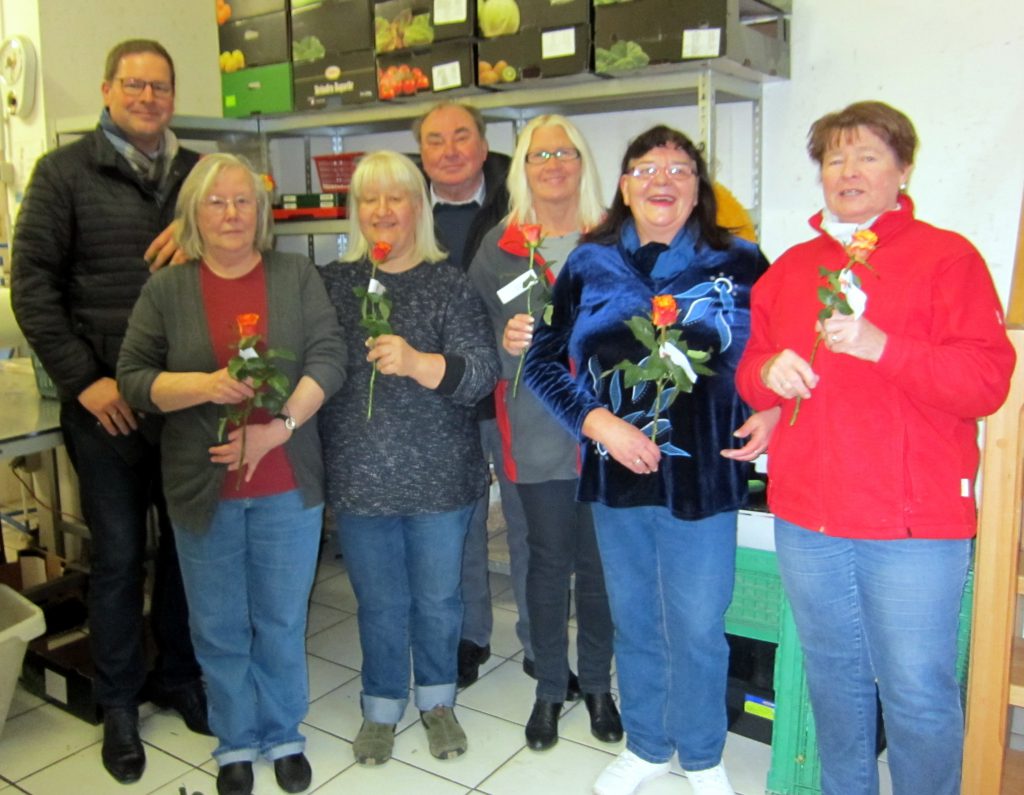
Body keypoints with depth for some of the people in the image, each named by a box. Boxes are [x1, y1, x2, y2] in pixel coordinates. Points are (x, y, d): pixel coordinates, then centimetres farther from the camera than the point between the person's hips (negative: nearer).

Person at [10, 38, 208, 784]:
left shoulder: (201, 173, 10)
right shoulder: (64, 172, 1)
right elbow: (31, 282, -4)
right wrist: (83, 379, -12)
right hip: (105, 400, -3)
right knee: (117, 553, 6)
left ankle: (179, 674, 32)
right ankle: (119, 702, 24)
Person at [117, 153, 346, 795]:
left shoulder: (297, 276, 1)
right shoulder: (167, 289, 2)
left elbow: (329, 358, -6)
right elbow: (133, 378, -1)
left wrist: (279, 427, -17)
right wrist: (204, 385, -19)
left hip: (287, 484, 0)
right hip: (203, 487, 1)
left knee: (282, 620, 13)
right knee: (219, 627, 13)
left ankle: (284, 735, 33)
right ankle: (236, 742, 33)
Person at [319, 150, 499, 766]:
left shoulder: (449, 283, -4)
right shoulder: (334, 282, 4)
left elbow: (482, 373, -13)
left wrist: (416, 361, -28)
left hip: (440, 477, -1)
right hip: (359, 477, 2)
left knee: (437, 599, 14)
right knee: (379, 603, 14)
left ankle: (437, 699, 38)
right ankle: (382, 707, 36)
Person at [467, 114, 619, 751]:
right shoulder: (500, 248, 5)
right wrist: (505, 342, -14)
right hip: (537, 430, 0)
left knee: (600, 561, 9)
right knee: (548, 561, 11)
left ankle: (598, 683, 31)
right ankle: (550, 688, 30)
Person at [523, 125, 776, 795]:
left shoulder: (738, 262, -1)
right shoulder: (590, 264, 3)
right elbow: (543, 361, 2)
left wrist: (772, 412, -11)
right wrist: (596, 422, -10)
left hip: (703, 472, -2)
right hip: (616, 472, 3)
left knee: (698, 628, 6)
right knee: (633, 621, 17)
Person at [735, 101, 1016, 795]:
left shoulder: (947, 256, -2)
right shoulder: (791, 267, 13)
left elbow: (988, 380, -10)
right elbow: (750, 370, 17)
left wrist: (880, 346, -22)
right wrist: (767, 370, -7)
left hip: (915, 527, -4)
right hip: (806, 521, 5)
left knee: (919, 694, 2)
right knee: (834, 682, 18)